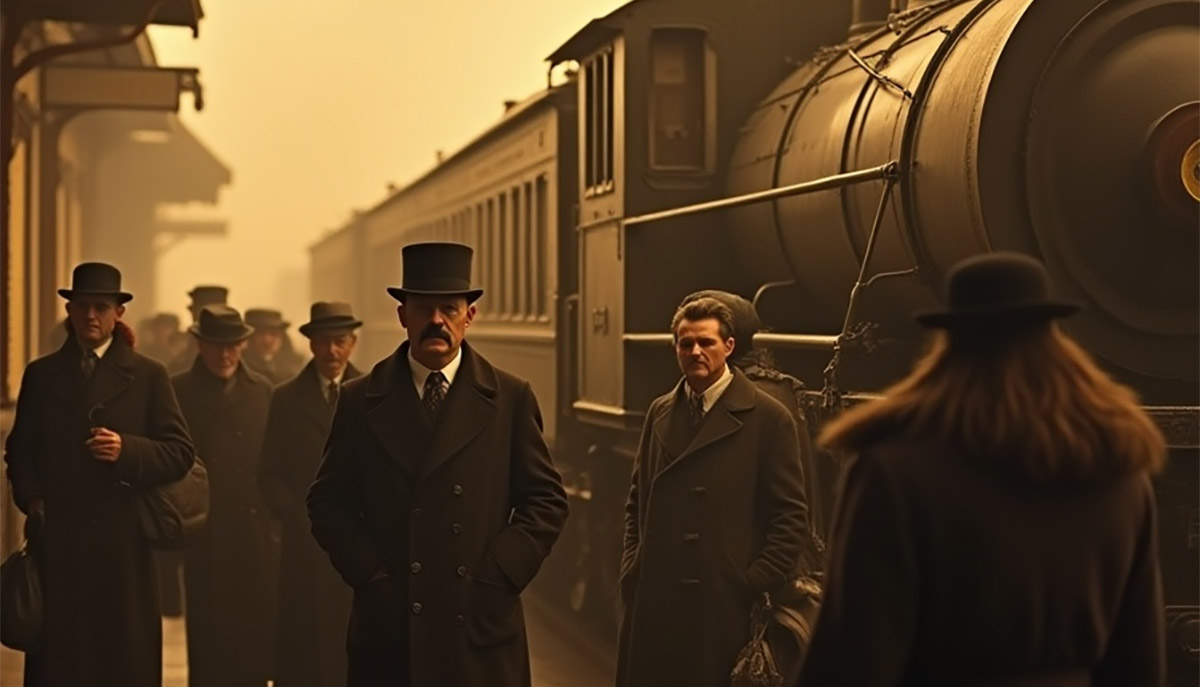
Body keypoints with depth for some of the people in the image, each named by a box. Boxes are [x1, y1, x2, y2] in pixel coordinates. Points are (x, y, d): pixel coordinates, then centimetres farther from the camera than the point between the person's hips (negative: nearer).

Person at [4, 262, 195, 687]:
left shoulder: (148, 376, 7)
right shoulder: (41, 375, 13)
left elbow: (180, 453, 1)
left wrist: (127, 450, -15)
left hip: (123, 544, -1)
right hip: (56, 541, 1)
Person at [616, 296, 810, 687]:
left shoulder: (768, 418, -4)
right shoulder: (659, 413, 12)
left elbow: (791, 517, -5)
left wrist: (757, 586, -11)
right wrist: (632, 566, 8)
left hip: (725, 607, -4)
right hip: (654, 603, 4)